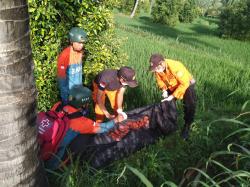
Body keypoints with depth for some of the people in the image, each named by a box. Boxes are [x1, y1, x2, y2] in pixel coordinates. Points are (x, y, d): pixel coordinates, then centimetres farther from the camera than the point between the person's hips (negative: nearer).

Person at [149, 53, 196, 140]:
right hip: (172, 86, 6)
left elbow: (184, 84, -33)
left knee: (189, 107, -12)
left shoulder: (176, 67, -41)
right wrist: (164, 90, -20)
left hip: (186, 84, -5)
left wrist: (173, 96, -32)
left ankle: (187, 127, 7)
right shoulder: (158, 69, -23)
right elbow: (159, 79, -2)